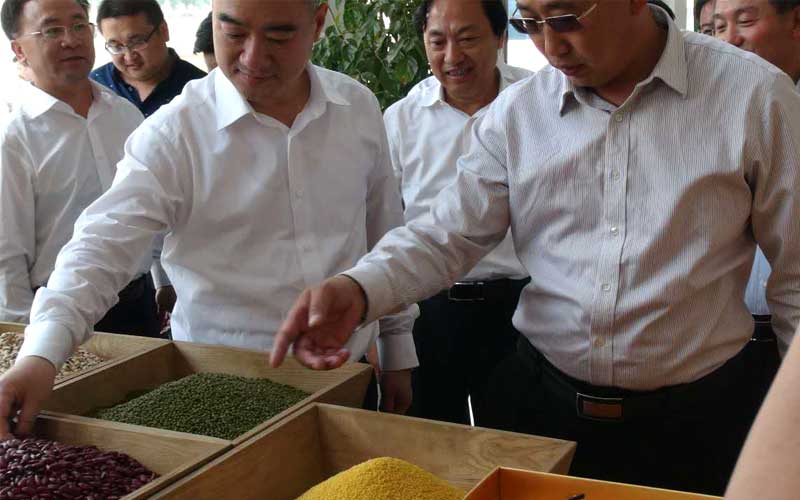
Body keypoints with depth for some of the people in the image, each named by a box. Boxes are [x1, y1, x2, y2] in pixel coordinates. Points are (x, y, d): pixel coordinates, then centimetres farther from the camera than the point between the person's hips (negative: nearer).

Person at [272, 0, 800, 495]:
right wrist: (358, 289, -22)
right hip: (546, 407, 3)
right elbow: (450, 234, -3)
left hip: (696, 421, -2)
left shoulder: (754, 94, -8)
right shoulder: (516, 111, 0)